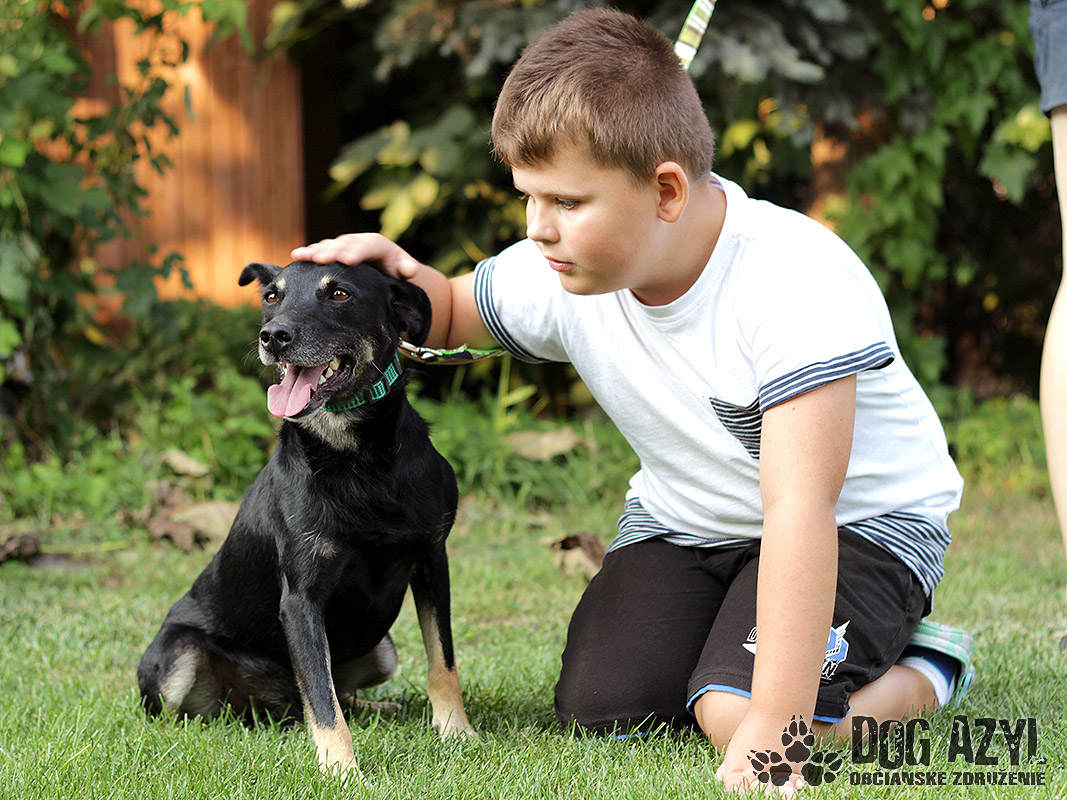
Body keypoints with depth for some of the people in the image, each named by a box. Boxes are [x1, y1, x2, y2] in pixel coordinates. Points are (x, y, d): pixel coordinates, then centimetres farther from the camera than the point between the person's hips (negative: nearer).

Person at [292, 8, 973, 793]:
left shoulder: (795, 283, -34)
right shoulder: (558, 276, -14)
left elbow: (799, 510, -40)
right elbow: (452, 314, 9)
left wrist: (774, 727, -45)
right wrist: (399, 273, -18)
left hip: (859, 516, -6)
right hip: (684, 516, 6)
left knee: (736, 715, -26)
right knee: (604, 709, -13)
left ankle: (924, 672, 2)